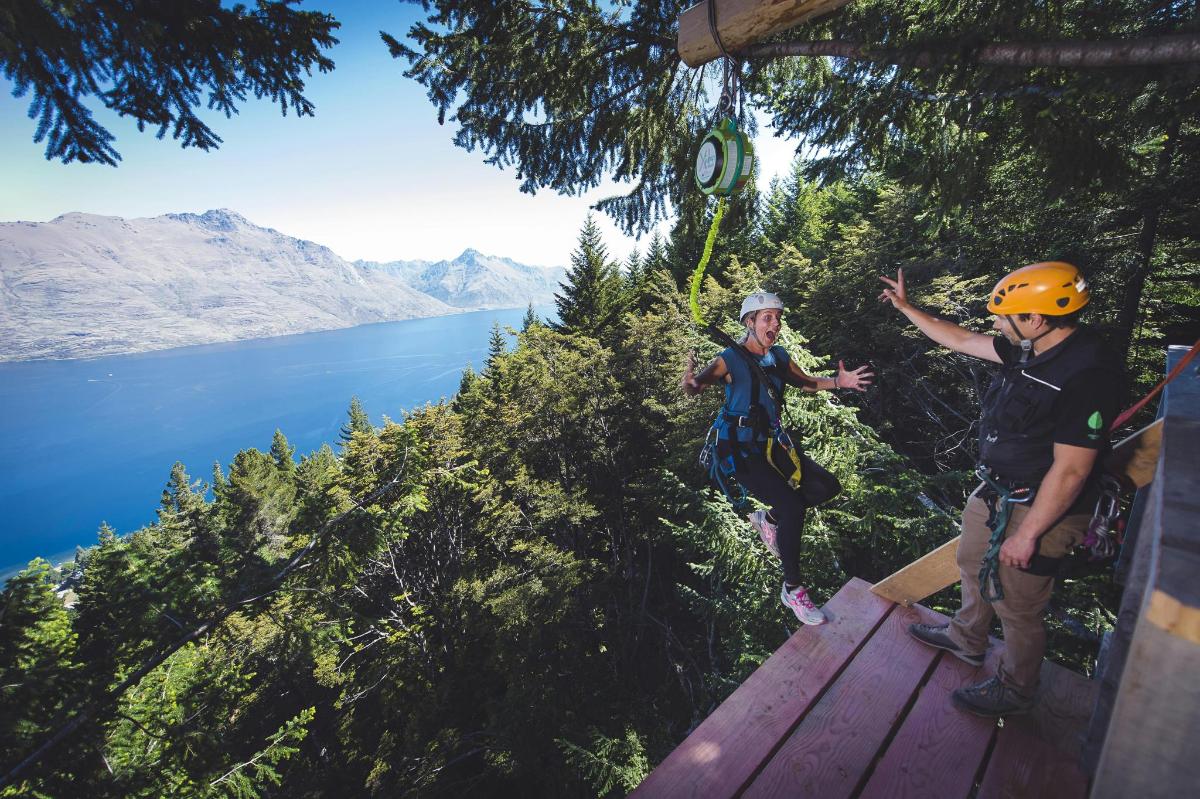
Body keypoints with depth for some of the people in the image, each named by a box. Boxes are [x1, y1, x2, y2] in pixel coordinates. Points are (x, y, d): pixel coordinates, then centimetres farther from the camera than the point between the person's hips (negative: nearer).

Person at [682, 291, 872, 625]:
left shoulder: (778, 356, 4)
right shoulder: (731, 359, -17)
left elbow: (805, 382, 19)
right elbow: (693, 390, -30)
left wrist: (837, 381, 0)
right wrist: (690, 380, -54)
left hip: (772, 442, 8)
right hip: (741, 450, -7)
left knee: (828, 487, 2)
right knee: (793, 507, -21)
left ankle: (768, 518, 22)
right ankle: (792, 590, 0)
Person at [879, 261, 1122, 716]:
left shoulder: (1087, 375, -28)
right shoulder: (1028, 350, -4)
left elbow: (1070, 471, -26)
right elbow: (960, 341, 11)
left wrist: (1026, 535, -20)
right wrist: (905, 308, 13)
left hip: (1040, 508, -9)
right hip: (996, 492, 9)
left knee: (1017, 607, 10)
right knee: (974, 564, 26)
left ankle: (1015, 691, 36)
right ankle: (967, 639, 51)